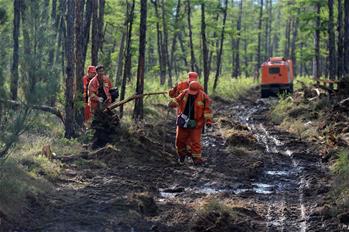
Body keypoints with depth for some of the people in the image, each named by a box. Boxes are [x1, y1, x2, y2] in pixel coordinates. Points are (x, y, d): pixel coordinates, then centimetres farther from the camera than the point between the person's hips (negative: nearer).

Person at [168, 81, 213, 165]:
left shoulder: (203, 97, -14)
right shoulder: (185, 93, -2)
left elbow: (207, 110, -12)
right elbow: (178, 99, 11)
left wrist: (208, 120, -19)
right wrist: (173, 103, -9)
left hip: (195, 123, -4)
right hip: (183, 121, 4)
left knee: (195, 141, -5)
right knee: (180, 139, 12)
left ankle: (197, 158, 3)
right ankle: (181, 153, 33)